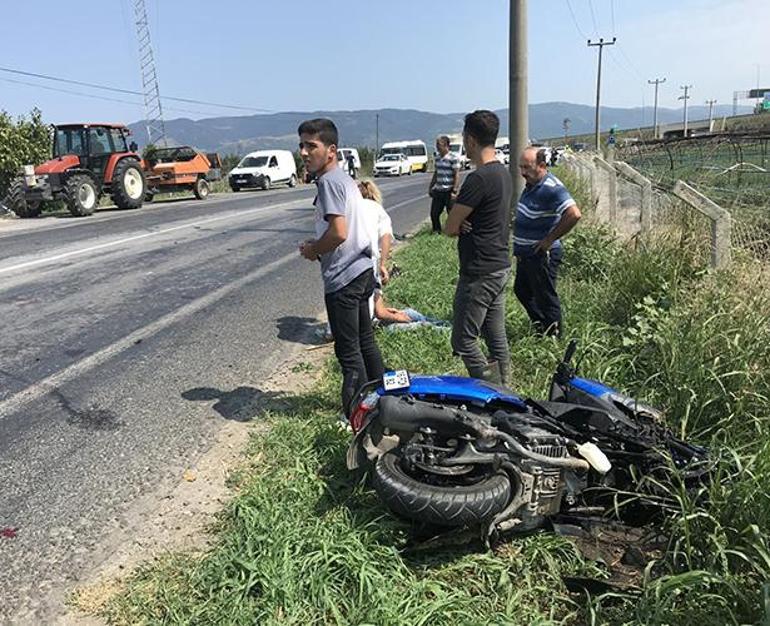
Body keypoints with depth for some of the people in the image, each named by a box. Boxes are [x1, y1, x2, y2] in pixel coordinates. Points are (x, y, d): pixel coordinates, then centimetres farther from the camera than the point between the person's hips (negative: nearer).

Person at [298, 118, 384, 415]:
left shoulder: (329, 182, -16)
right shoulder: (344, 178, 14)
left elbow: (338, 232, -27)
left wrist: (313, 250, -10)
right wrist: (318, 245, 11)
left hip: (342, 278, -10)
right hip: (362, 269, 10)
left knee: (348, 351, 0)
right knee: (365, 341, 19)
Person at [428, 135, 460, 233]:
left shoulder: (453, 158, -12)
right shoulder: (437, 157, 9)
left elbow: (457, 175, -13)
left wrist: (454, 191, -18)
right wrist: (430, 187, 19)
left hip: (448, 191, -7)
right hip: (438, 191, 7)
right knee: (434, 213, 11)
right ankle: (436, 230, 28)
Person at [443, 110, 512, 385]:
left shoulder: (479, 178, -19)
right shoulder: (504, 173, 11)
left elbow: (449, 228, -16)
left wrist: (459, 225, 6)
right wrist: (464, 223, -5)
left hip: (479, 273, -10)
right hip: (501, 267, 10)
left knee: (463, 341, -1)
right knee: (497, 339, 15)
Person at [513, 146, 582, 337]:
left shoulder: (551, 188, -23)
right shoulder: (531, 184, 7)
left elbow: (574, 214, -34)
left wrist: (550, 240, -25)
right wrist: (518, 247, 16)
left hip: (541, 255, -10)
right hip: (525, 254, 10)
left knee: (545, 298, 3)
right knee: (521, 290, 23)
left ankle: (554, 336, 20)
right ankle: (540, 326, 39)